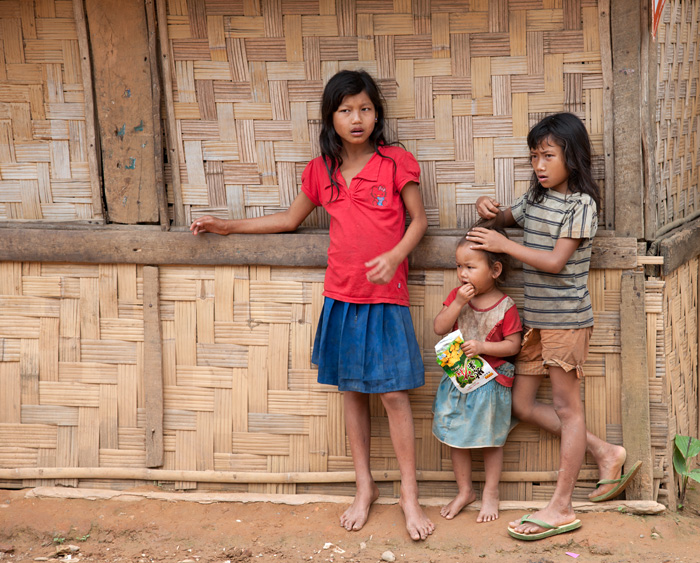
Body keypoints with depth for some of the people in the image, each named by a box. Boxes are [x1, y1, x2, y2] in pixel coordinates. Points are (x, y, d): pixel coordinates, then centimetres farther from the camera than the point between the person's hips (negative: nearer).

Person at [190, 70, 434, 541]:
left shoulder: (396, 162, -5)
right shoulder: (322, 171, 7)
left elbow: (419, 220, -1)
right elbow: (291, 219, 20)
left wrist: (395, 256, -19)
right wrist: (229, 227, 18)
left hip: (386, 298, -4)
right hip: (341, 297, 4)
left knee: (394, 393, -2)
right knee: (352, 391, 11)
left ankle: (410, 495, 10)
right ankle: (365, 488, 24)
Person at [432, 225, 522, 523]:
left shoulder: (505, 306, -13)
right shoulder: (457, 296, -2)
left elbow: (513, 345, -11)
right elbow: (439, 328, -8)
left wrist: (482, 347, -23)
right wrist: (459, 303, -20)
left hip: (490, 383, -4)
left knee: (490, 440, 10)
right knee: (456, 438, 12)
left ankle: (490, 493, 26)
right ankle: (464, 491, 28)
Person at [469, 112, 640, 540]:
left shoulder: (581, 203, -12)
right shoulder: (536, 197, 10)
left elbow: (556, 261, -20)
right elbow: (508, 218, 27)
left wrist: (502, 244, -20)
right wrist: (491, 210, 3)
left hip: (567, 318, -8)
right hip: (535, 317, 9)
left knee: (567, 405, -1)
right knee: (523, 403, 10)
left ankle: (561, 509, 4)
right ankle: (605, 453, 22)